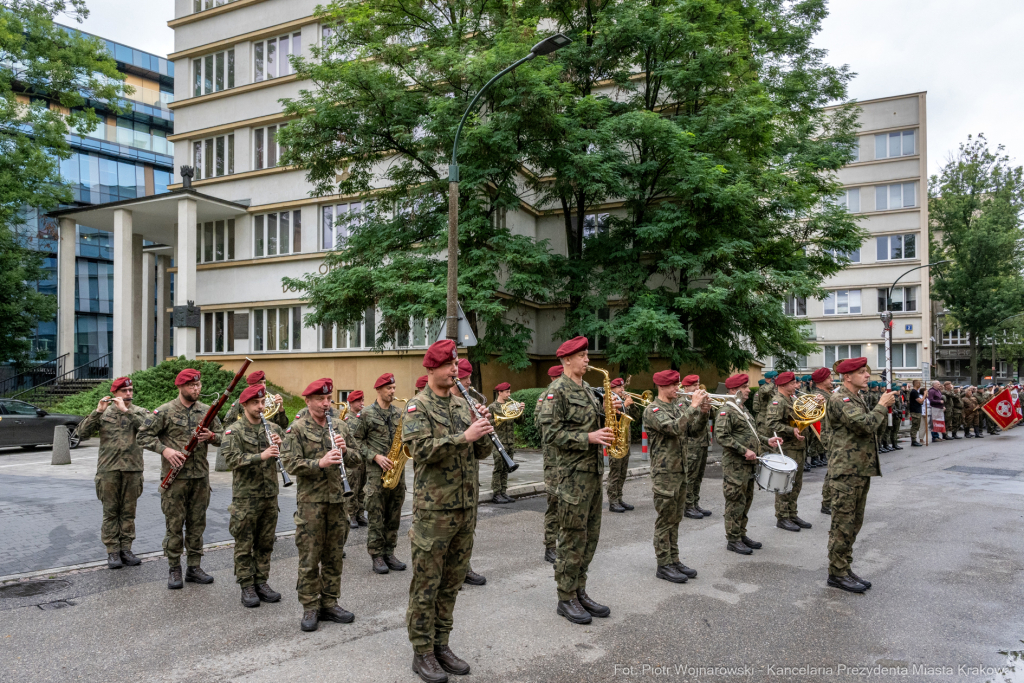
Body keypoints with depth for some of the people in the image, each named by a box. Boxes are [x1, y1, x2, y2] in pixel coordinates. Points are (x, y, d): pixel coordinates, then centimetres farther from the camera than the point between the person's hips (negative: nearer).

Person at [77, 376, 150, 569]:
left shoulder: (139, 412, 6)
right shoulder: (104, 413, 7)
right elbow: (82, 433, -3)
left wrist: (126, 410, -18)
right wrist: (98, 411, -13)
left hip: (132, 469, 0)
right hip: (108, 469, 0)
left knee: (128, 512, 7)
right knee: (110, 512, 3)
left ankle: (126, 549, 15)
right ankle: (112, 552, 9)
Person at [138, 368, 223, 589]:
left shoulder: (206, 411, 7)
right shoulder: (165, 411, -4)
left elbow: (222, 436, 14)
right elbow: (144, 435, -4)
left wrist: (211, 436, -9)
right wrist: (165, 449, -17)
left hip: (201, 477, 4)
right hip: (175, 476, -4)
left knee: (197, 523, 10)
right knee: (174, 524, 2)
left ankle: (194, 568, 20)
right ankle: (174, 570, 15)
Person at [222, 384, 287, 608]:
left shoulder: (272, 428, 9)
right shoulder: (233, 431, -5)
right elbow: (232, 459, -19)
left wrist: (280, 444, -11)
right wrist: (261, 456, -27)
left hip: (270, 495, 5)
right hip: (245, 497, -4)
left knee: (266, 543, 12)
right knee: (244, 545, 3)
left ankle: (262, 582, 23)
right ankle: (247, 587, 13)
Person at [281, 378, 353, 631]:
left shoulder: (340, 426, 10)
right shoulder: (297, 429, -3)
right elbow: (290, 464, -12)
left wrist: (345, 450, -8)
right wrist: (320, 463, -24)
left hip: (337, 499, 4)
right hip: (310, 501, -4)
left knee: (334, 556, 11)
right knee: (309, 558, 1)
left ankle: (329, 603, 23)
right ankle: (310, 608, 12)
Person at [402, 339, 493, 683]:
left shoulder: (463, 404, 11)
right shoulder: (418, 406, -7)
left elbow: (481, 452, 11)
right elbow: (422, 449, -21)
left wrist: (483, 429, -9)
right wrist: (464, 436, -26)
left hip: (466, 508, 6)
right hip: (433, 509, -6)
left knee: (452, 581, 15)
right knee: (426, 584, 3)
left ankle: (441, 644, 28)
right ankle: (422, 653, 16)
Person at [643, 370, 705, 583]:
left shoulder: (677, 408, 13)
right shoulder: (653, 410, -14)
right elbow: (675, 428, -29)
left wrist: (703, 411, -6)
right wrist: (693, 406, -25)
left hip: (681, 472, 8)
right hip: (664, 474, -8)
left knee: (674, 520, 14)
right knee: (665, 521, -1)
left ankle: (674, 560, 23)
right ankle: (663, 566, 8)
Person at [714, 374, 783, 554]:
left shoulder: (743, 410, 17)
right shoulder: (726, 411, -14)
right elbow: (722, 437, -23)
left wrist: (766, 441, 13)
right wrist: (744, 451, -22)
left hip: (748, 465, 9)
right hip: (734, 466, -9)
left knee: (746, 500, 15)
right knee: (736, 502, -3)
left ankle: (741, 534, 27)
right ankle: (732, 540, 7)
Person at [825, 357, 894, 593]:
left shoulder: (857, 398, 17)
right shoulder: (840, 400, -15)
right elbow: (865, 425, -25)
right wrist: (882, 406, -13)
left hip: (862, 469, 10)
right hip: (847, 471, -10)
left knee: (854, 523, 15)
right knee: (843, 524, -3)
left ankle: (845, 569, 24)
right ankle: (838, 573, 5)